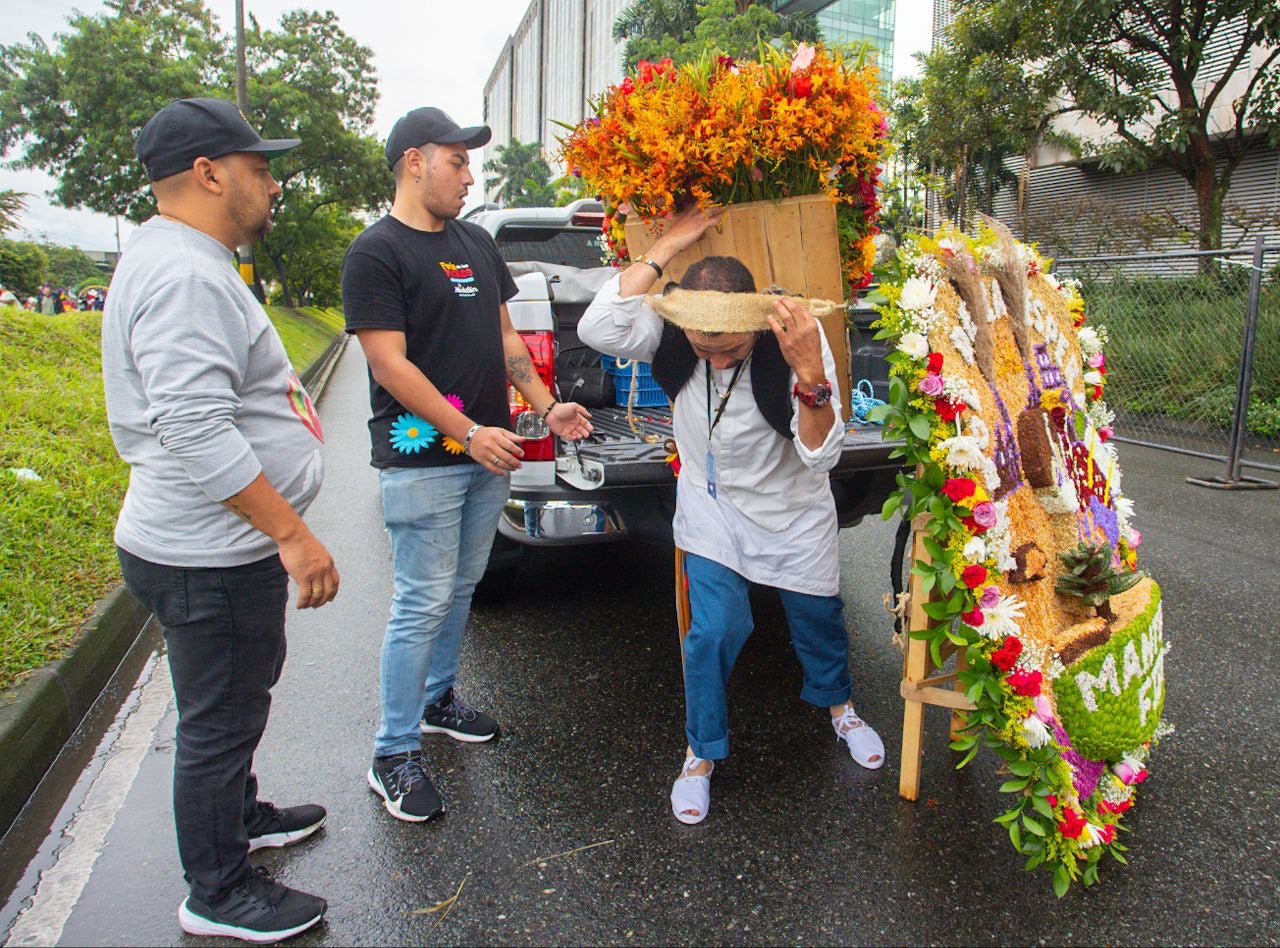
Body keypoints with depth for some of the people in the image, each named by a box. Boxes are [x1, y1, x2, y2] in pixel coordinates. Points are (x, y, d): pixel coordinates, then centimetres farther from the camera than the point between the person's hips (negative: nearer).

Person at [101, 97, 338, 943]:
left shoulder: (187, 262, 14)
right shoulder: (184, 275, -22)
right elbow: (198, 433, -31)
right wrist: (294, 535, -28)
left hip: (222, 550, 11)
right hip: (209, 560, -11)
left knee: (241, 698, 26)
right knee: (219, 722, 6)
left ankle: (240, 815, 48)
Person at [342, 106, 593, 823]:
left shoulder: (475, 242, 15)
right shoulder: (377, 252, -9)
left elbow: (504, 335, 18)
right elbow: (390, 364, -15)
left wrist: (545, 406, 8)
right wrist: (469, 433, -19)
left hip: (487, 450, 8)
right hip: (422, 460, -7)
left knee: (462, 588, 17)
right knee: (423, 604, -3)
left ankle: (438, 698, 36)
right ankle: (395, 755, 10)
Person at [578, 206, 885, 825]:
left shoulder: (797, 344, -27)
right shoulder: (672, 337, -20)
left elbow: (822, 455, -30)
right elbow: (598, 330, -38)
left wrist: (810, 376, -47)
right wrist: (666, 248, -36)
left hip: (793, 511, 0)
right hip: (713, 507, 1)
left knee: (817, 617, 17)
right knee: (714, 631, -7)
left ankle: (837, 704, 50)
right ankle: (702, 752, 19)